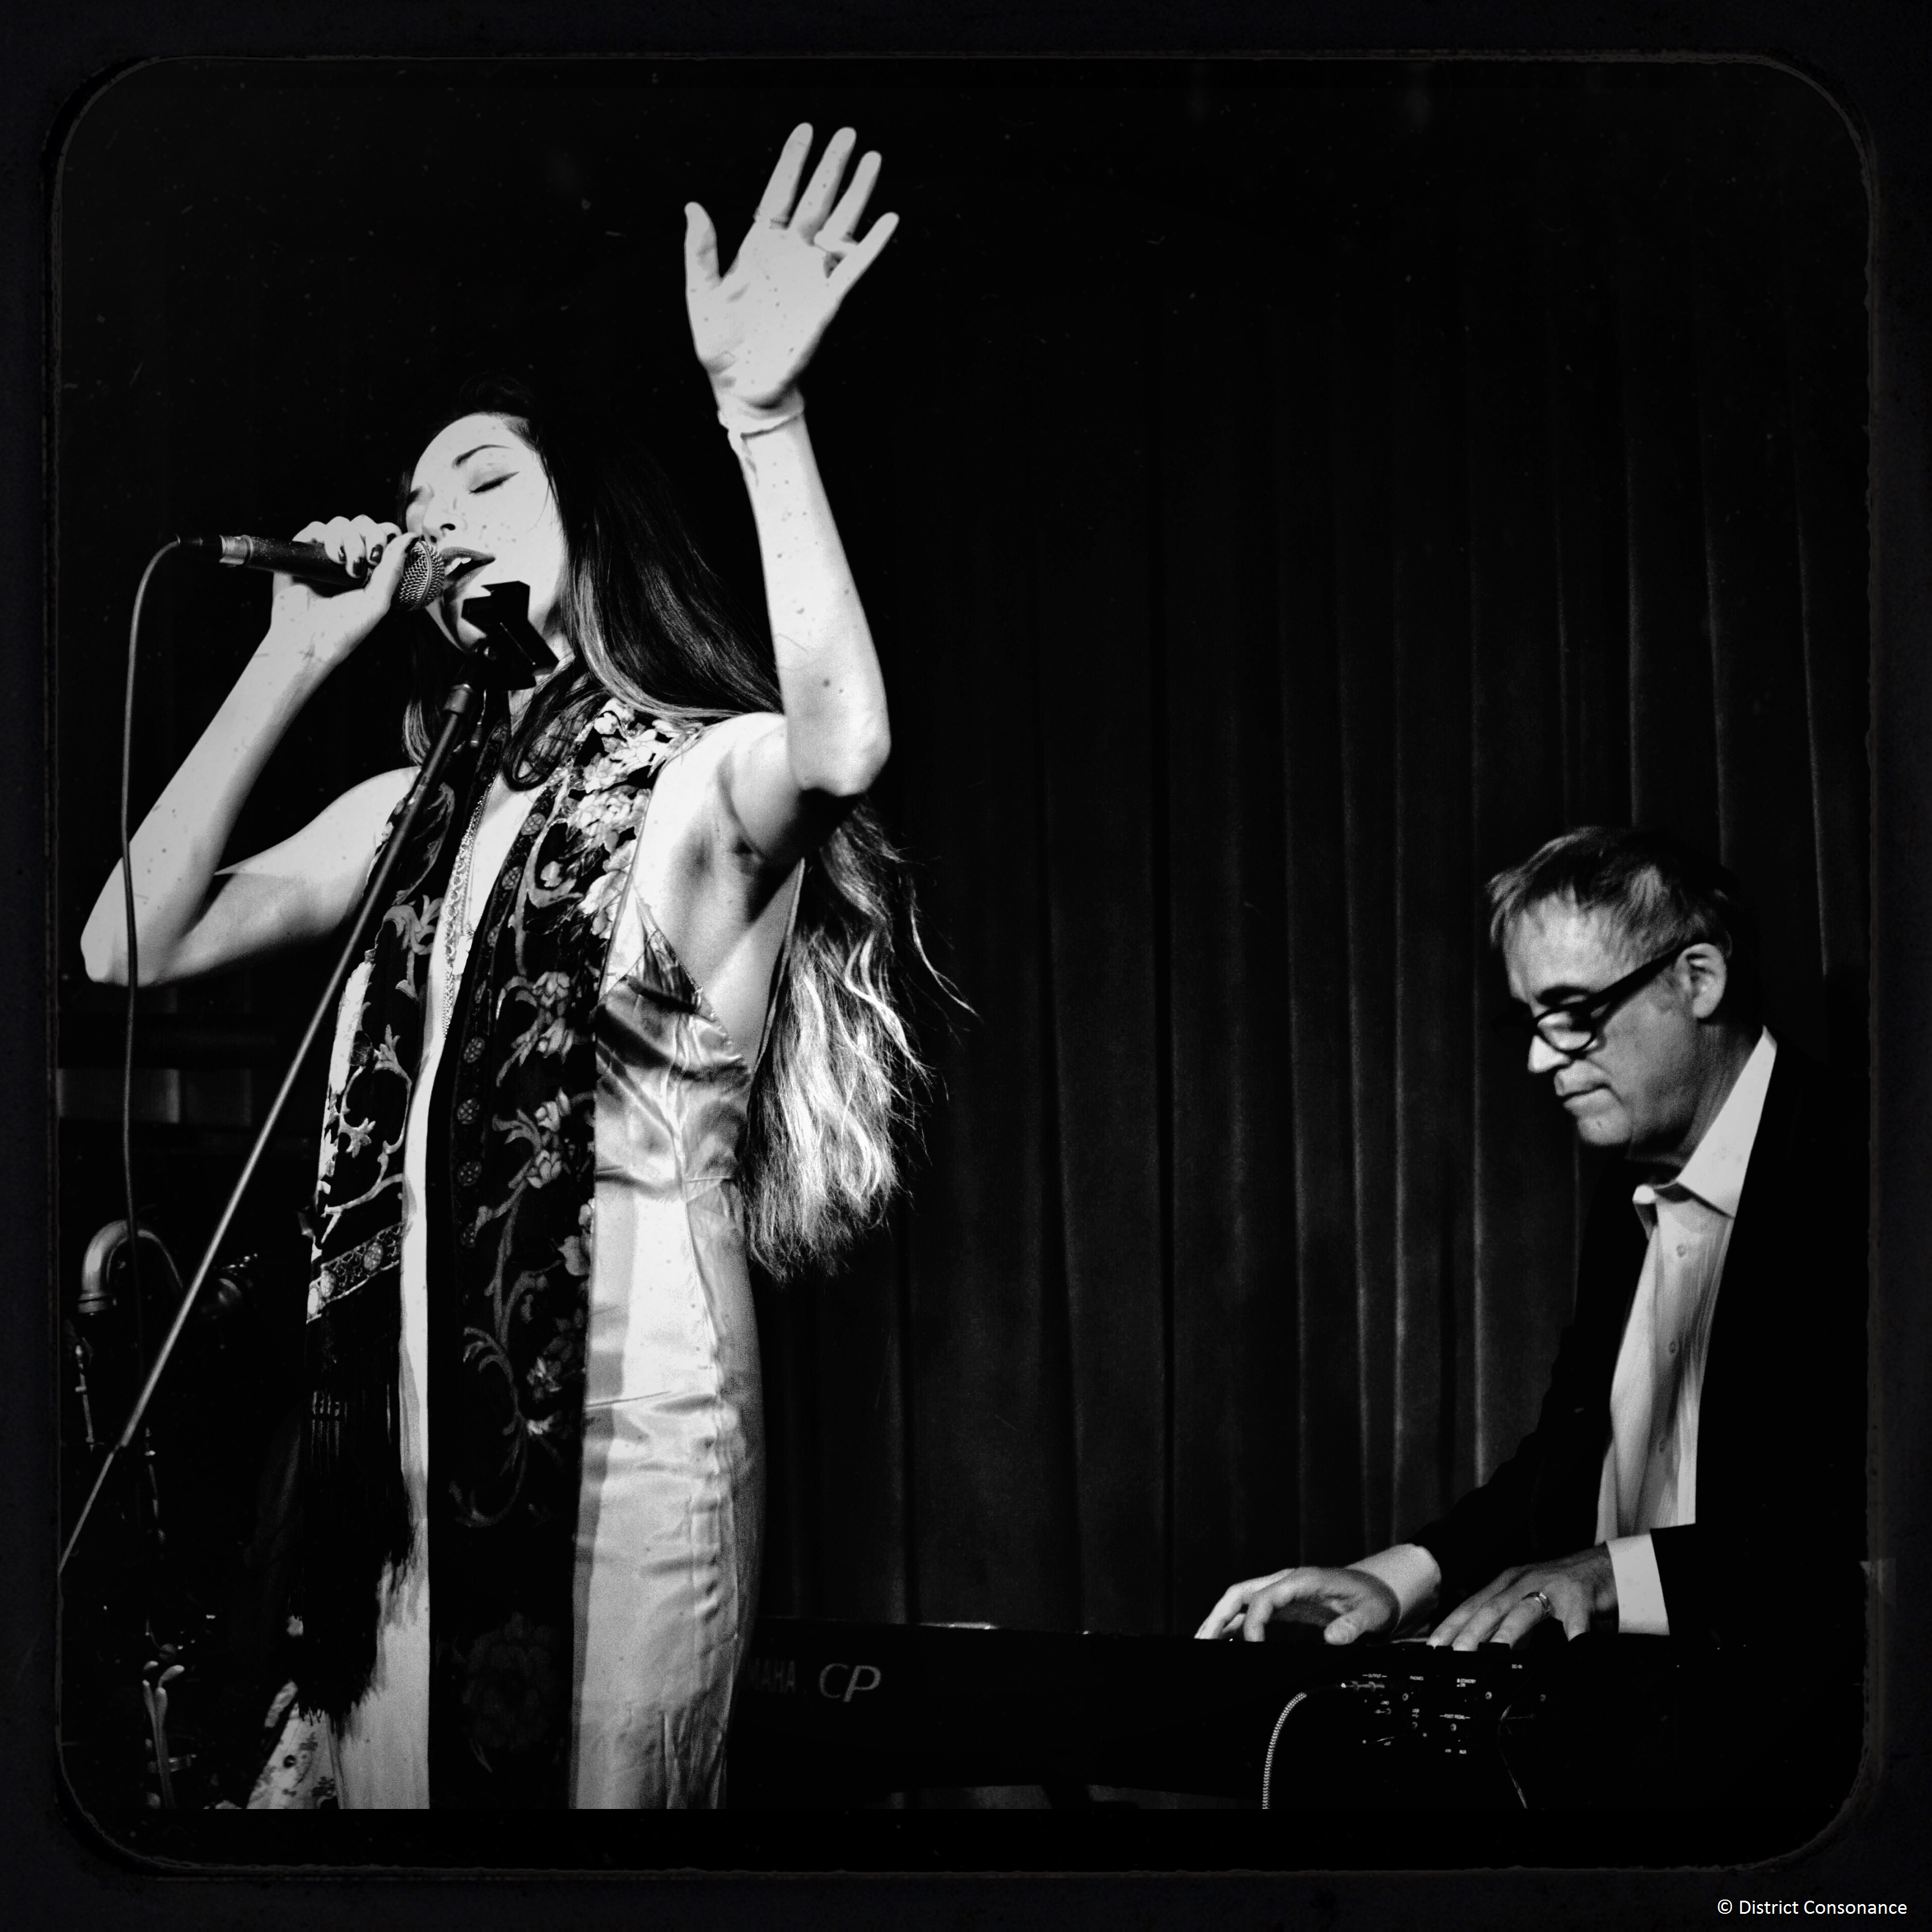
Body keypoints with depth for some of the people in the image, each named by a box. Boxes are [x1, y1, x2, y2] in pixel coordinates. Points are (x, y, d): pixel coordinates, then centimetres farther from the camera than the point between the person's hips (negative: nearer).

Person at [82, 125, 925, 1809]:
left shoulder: (708, 771, -3)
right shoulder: (416, 813, 15)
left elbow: (844, 740, -28)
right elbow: (133, 946, 6)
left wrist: (761, 411, -32)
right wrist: (295, 660, 5)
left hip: (625, 1412, -5)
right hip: (405, 1416, 6)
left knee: (582, 1782, 0)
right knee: (390, 1777, 9)